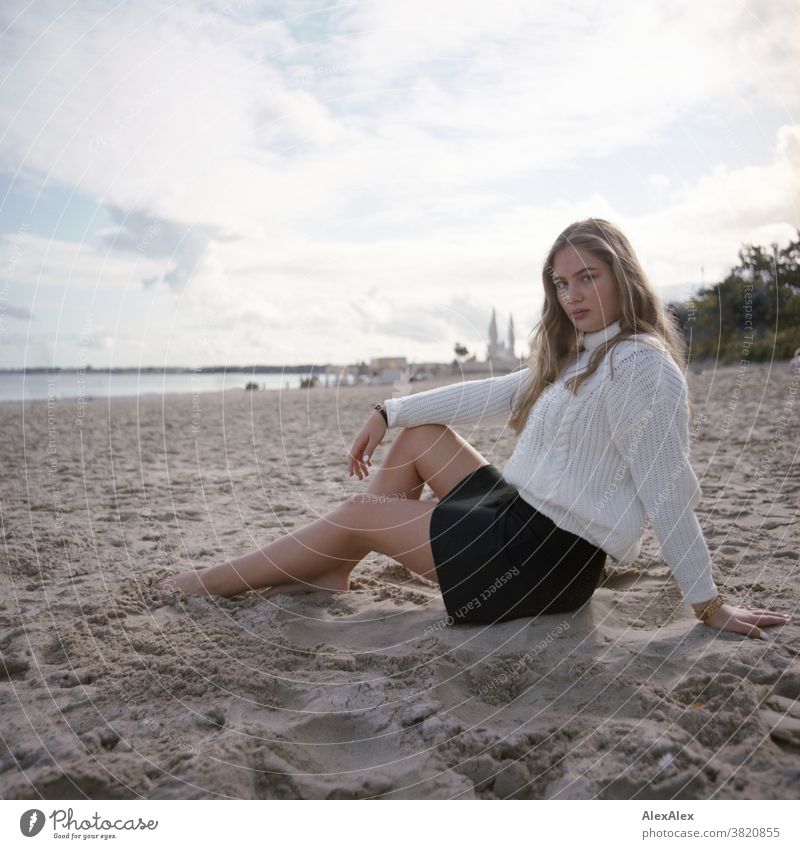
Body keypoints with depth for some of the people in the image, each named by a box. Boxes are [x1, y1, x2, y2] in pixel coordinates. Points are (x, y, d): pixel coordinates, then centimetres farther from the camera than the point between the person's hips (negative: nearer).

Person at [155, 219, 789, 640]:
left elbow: (669, 491, -19)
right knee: (420, 435, 12)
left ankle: (214, 582, 17)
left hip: (552, 556, -9)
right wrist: (389, 412, 10)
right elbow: (498, 395, 13)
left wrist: (708, 603, -15)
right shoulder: (579, 357, 13)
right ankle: (333, 573, 12)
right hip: (523, 516, 9)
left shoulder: (641, 364, -17)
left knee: (358, 513, -2)